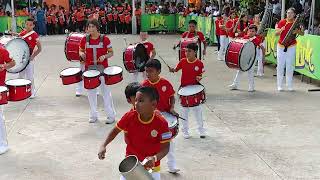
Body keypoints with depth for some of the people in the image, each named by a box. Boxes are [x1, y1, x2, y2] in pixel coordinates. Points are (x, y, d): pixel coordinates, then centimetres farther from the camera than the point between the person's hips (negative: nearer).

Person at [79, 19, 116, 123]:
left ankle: (111, 115, 11)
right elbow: (80, 50, 14)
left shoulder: (104, 39, -7)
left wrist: (104, 56, -19)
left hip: (102, 68, -3)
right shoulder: (85, 39, 1)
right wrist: (82, 54, -9)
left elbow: (111, 53, 0)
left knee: (106, 91, 1)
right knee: (91, 92, 11)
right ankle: (93, 115, 25)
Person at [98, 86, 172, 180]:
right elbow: (115, 130, 2)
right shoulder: (129, 116, -14)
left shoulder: (161, 123, -20)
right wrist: (103, 146, -10)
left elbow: (165, 147, -16)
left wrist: (155, 158, -34)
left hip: (151, 165, -2)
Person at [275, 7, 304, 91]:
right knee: (280, 65, -1)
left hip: (291, 46, 0)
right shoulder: (282, 22, -1)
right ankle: (279, 85, 6)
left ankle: (289, 85, 8)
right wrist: (280, 30, -21)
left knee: (290, 66, 1)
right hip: (281, 46, 0)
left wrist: (297, 31, -19)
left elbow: (302, 33, 2)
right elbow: (276, 33, 0)